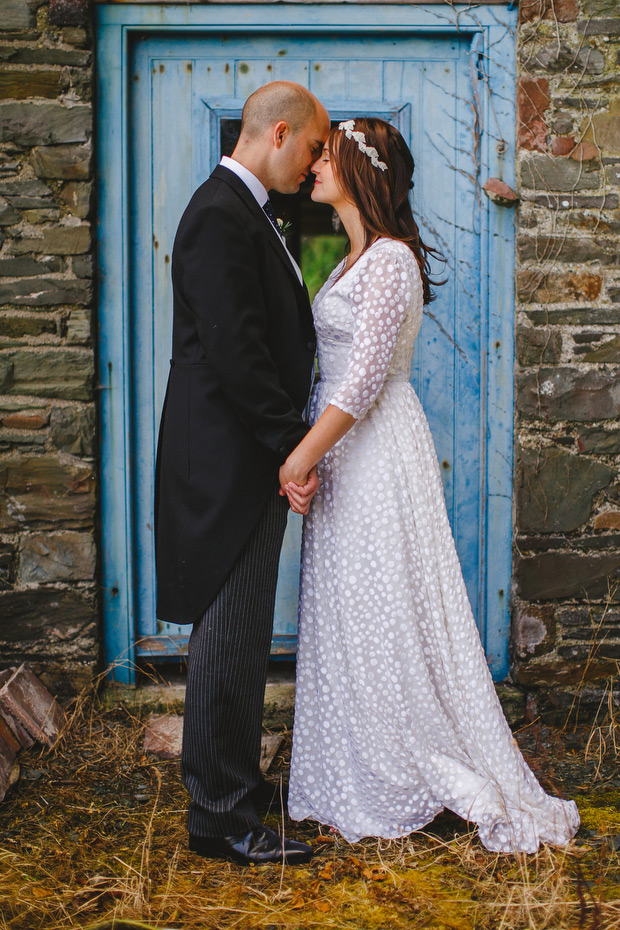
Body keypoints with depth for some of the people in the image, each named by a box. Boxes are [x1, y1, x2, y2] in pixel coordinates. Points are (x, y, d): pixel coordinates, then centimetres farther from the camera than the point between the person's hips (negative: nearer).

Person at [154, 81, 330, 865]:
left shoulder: (243, 211, 17)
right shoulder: (220, 215, -16)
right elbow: (234, 348, -23)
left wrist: (292, 440, 14)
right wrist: (294, 444, -18)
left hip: (248, 456, 11)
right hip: (228, 458, -11)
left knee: (236, 632, 19)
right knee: (230, 635, -4)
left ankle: (226, 778, 33)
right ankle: (220, 816, 7)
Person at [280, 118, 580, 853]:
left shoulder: (390, 260, -16)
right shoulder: (359, 259, 14)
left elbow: (366, 376, -21)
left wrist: (304, 453, -21)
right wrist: (310, 453, 13)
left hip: (376, 450, -10)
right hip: (345, 444, 10)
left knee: (379, 612, 0)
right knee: (349, 612, 14)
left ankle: (395, 787, 14)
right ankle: (363, 779, 26)